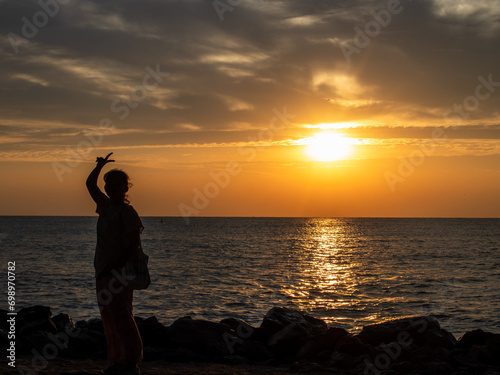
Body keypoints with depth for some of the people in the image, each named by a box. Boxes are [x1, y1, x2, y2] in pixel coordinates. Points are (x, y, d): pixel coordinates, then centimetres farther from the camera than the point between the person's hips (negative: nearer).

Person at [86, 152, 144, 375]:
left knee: (121, 317, -9)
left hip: (119, 271, -8)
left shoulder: (127, 212, -10)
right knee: (110, 319, 10)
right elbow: (90, 184, 26)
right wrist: (100, 166, 12)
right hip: (103, 270, 8)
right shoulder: (106, 206, 13)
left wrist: (116, 266, -19)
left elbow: (135, 244, -15)